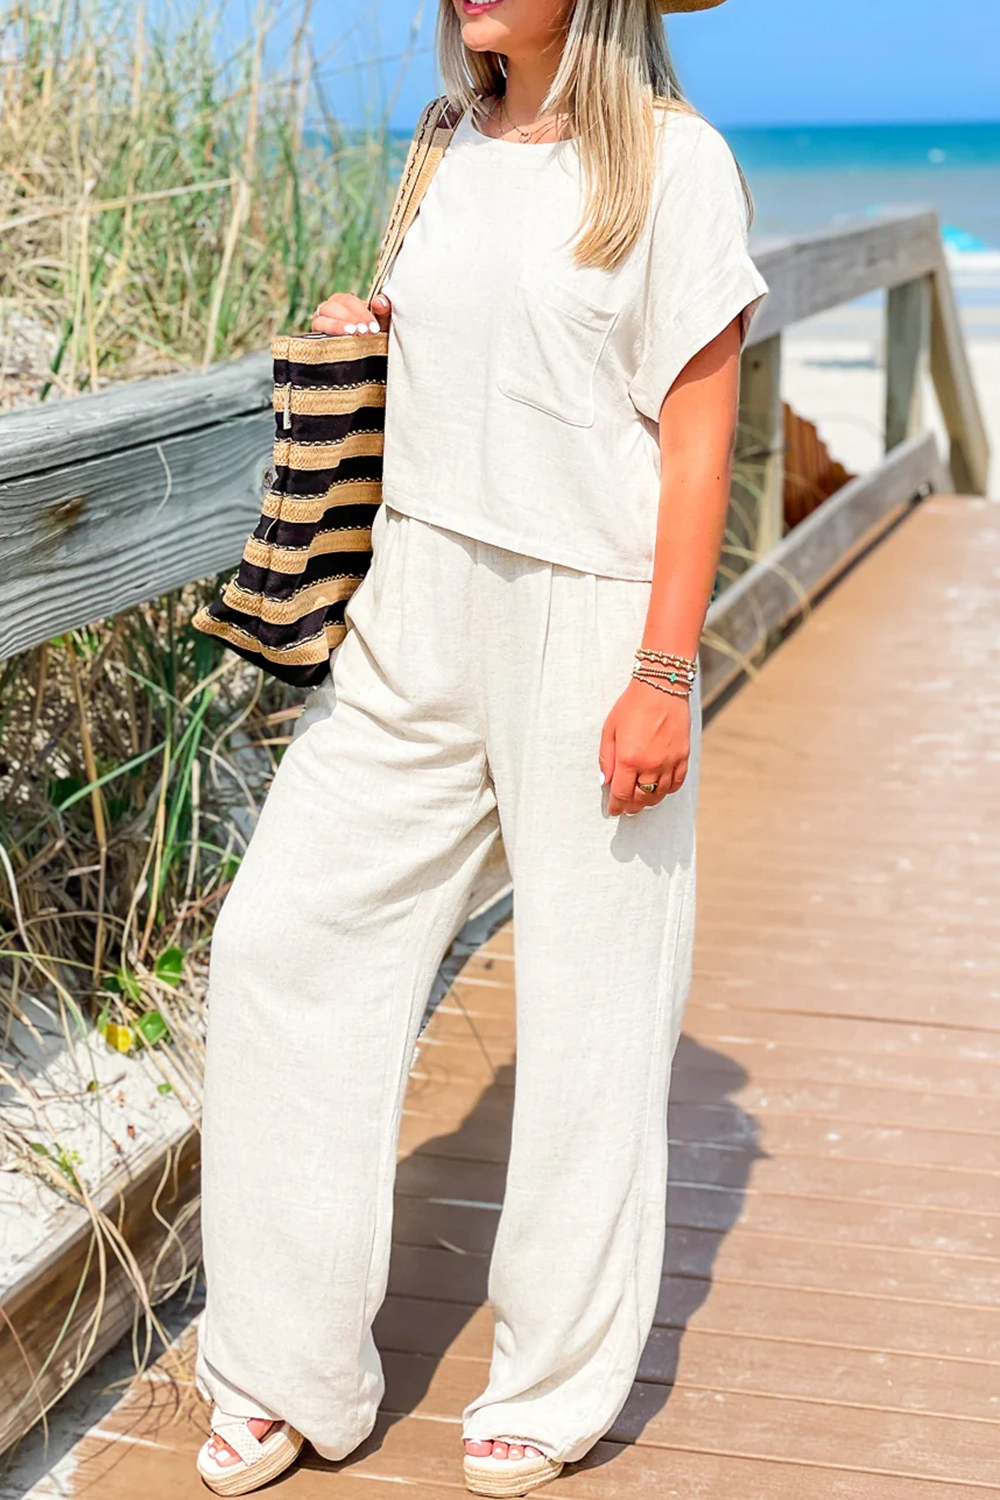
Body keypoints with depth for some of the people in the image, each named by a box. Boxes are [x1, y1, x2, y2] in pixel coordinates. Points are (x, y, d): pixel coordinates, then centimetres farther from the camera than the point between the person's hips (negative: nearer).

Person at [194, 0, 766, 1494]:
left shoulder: (669, 158, -5)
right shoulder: (454, 155, 13)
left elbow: (696, 432, -9)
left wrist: (665, 671, -15)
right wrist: (370, 335, 5)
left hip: (593, 615, -6)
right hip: (418, 605, 6)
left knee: (588, 1005, 3)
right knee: (281, 936, 1)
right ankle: (291, 1374, 16)